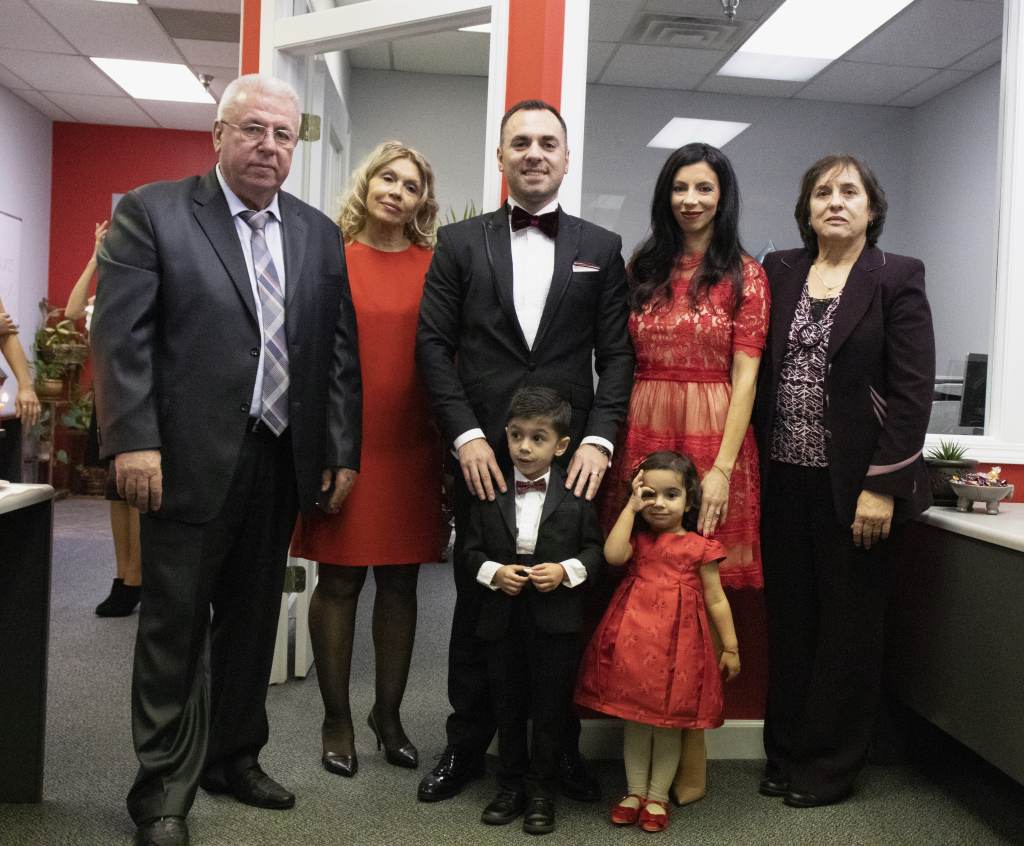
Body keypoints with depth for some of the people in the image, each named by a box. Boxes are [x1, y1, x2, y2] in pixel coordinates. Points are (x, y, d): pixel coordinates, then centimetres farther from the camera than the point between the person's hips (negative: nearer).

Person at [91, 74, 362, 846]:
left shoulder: (319, 234, 11)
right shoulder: (151, 213, -1)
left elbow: (339, 350, 9)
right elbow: (120, 336, -8)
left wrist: (341, 451, 5)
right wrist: (133, 442, -15)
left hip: (283, 462, 5)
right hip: (191, 459, -4)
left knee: (252, 621, 15)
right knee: (174, 628, 5)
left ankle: (234, 757, 32)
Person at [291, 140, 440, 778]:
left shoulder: (435, 267, 5)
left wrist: (452, 439, 1)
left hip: (411, 448, 1)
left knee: (400, 581, 9)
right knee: (339, 581, 6)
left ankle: (388, 713, 26)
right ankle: (338, 719, 23)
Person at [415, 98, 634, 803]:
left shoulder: (602, 248, 10)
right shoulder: (459, 242, 8)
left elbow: (617, 354, 5)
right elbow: (434, 346, 2)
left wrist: (598, 439, -7)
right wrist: (467, 437, -7)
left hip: (571, 459, 0)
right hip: (483, 457, 0)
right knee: (477, 605, 9)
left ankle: (562, 748, 24)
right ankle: (467, 746, 24)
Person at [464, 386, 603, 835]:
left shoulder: (576, 494, -5)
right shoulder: (489, 491, -1)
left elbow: (594, 548, 0)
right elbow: (471, 550, 4)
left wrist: (567, 570, -16)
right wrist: (494, 572, -14)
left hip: (556, 620, -2)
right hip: (502, 617, 2)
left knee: (550, 710, 9)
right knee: (507, 708, 15)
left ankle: (542, 792, 26)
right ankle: (511, 786, 32)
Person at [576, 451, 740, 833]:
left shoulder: (699, 546, -3)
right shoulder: (638, 539, 5)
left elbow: (715, 600, 2)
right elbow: (613, 555, -18)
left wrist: (730, 648, 2)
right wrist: (630, 507, -11)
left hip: (676, 644, -2)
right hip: (634, 641, 2)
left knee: (670, 722, 8)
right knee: (634, 717, 11)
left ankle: (658, 796, 24)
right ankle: (635, 790, 27)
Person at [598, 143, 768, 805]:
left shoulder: (745, 276, 3)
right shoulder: (641, 269, 13)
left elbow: (744, 378, -3)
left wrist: (722, 466, -12)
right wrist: (609, 442, -1)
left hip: (711, 438, -3)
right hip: (641, 433, 3)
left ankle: (692, 744, 15)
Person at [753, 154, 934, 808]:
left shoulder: (898, 280, -2)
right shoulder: (779, 272, 8)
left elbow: (913, 392, -8)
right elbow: (759, 372, 6)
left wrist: (882, 486, -13)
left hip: (854, 485, -3)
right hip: (785, 479, 4)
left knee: (848, 627, 8)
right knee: (789, 621, 12)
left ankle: (830, 766, 23)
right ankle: (786, 754, 26)